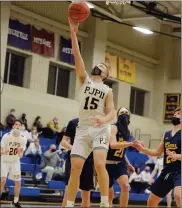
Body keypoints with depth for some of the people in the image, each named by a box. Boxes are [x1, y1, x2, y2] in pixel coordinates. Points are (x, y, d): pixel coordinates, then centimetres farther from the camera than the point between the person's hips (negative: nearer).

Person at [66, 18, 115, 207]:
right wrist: (73, 32, -10)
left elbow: (111, 113, -1)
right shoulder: (84, 79, 10)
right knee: (75, 168, -4)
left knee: (99, 164, -22)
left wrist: (104, 119, -26)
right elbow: (77, 54, 0)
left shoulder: (107, 90, 7)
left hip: (100, 129, -2)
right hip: (83, 129, 2)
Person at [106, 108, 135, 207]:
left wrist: (128, 163, 17)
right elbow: (113, 145, -31)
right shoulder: (114, 127, -14)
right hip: (108, 164, -5)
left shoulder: (127, 131, 9)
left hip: (120, 163, 5)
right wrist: (131, 143, -36)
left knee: (125, 186, -20)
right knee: (109, 194, 5)